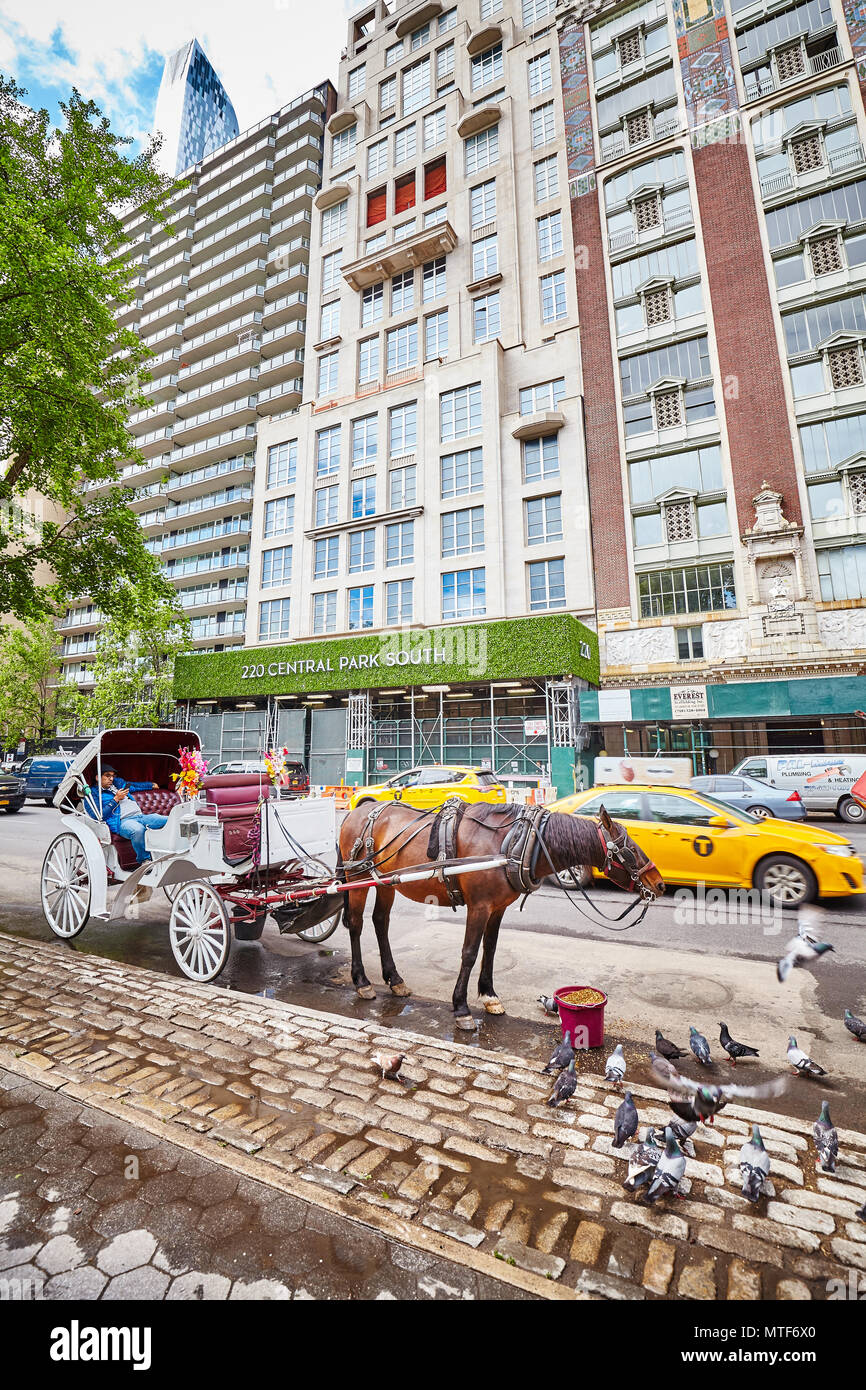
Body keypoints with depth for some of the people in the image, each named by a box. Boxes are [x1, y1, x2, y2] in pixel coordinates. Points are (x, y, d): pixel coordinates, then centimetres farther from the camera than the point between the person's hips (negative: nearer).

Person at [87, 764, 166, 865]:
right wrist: (116, 799, -4)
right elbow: (97, 816, -4)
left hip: (141, 816, 7)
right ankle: (144, 860, -23)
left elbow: (135, 786, 47)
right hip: (123, 822, -6)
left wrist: (152, 785, 54)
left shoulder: (118, 783, 28)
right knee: (138, 830, -43)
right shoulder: (94, 793, 9)